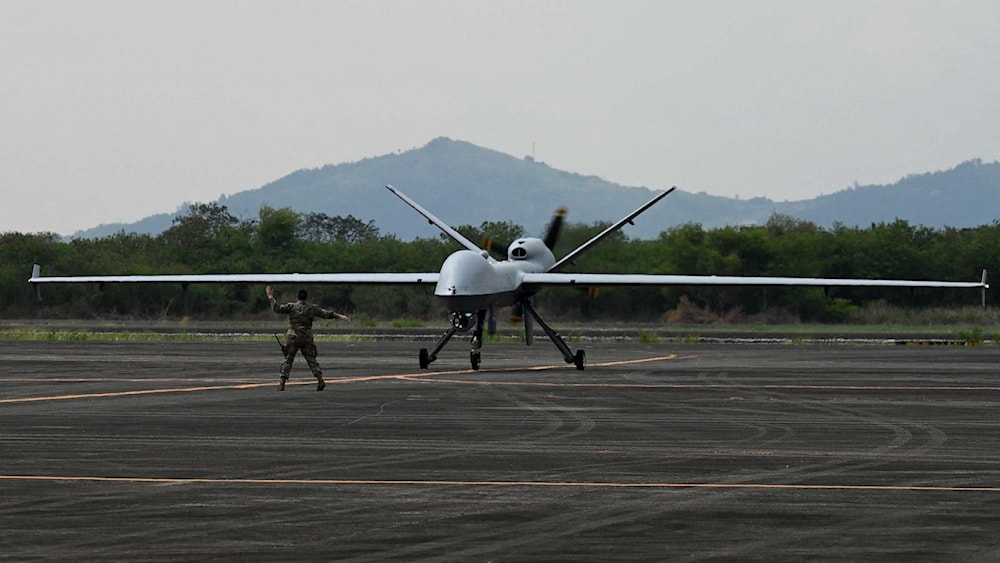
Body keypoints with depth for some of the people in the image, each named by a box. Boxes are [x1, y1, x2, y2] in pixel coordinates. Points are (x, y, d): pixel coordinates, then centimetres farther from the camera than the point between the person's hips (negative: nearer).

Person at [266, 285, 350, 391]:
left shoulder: (292, 307, -4)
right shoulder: (312, 308, 2)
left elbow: (277, 308, -9)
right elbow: (326, 314, 3)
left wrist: (271, 297, -1)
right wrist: (340, 316, 9)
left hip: (293, 338, -1)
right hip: (307, 338, 2)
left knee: (288, 360, 3)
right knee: (311, 359, 7)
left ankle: (281, 383, -3)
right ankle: (320, 380, -6)